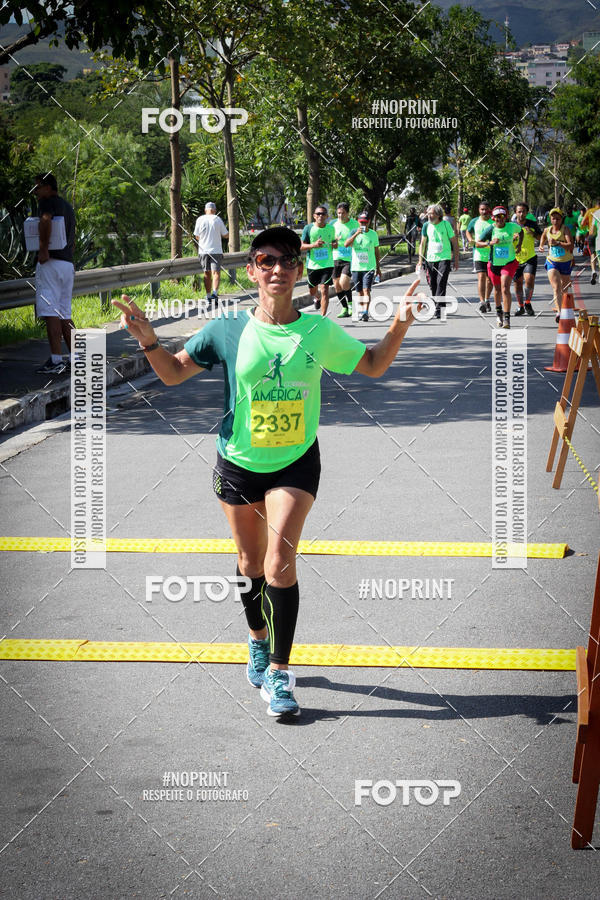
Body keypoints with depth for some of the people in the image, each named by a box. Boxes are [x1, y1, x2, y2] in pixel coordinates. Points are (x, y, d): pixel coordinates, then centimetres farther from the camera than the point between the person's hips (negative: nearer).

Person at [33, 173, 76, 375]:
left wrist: (43, 249, -22)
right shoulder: (67, 206, 22)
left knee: (50, 312, -10)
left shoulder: (47, 202, -6)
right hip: (68, 264, 9)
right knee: (64, 314, 12)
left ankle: (56, 360, -15)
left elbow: (46, 221, -28)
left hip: (51, 262, -9)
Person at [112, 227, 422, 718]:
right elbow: (174, 373, 2)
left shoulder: (320, 331, -7)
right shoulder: (228, 330, -9)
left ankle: (279, 671, -6)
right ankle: (259, 641, 43)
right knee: (251, 563, 15)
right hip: (239, 461, 1)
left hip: (297, 462, -1)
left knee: (280, 563, -16)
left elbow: (373, 366, 7)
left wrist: (399, 326, -9)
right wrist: (149, 342, -17)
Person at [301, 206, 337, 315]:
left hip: (327, 264, -1)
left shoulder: (331, 228, 3)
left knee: (324, 290, -14)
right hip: (312, 264, 1)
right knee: (312, 291, 17)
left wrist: (335, 244, -6)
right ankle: (317, 298, 54)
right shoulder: (308, 228, -4)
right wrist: (314, 245, -22)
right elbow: (302, 246, -4)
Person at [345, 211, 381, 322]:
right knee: (360, 291, 10)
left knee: (366, 289, -15)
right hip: (356, 267, 1)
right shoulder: (354, 232, 1)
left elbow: (376, 252, 12)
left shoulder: (373, 234, 4)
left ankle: (366, 312, -20)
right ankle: (361, 311, 25)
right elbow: (346, 244, -16)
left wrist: (378, 268, 15)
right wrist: (356, 234, -27)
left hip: (369, 267, -1)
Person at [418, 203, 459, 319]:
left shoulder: (446, 224, -3)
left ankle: (439, 309, -18)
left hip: (444, 258, -4)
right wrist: (420, 260, 4)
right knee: (433, 285, 6)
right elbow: (423, 244, 12)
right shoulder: (426, 226, 5)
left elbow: (454, 243, 3)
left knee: (441, 283, -16)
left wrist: (456, 260, 2)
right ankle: (436, 307, 20)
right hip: (430, 259, 4)